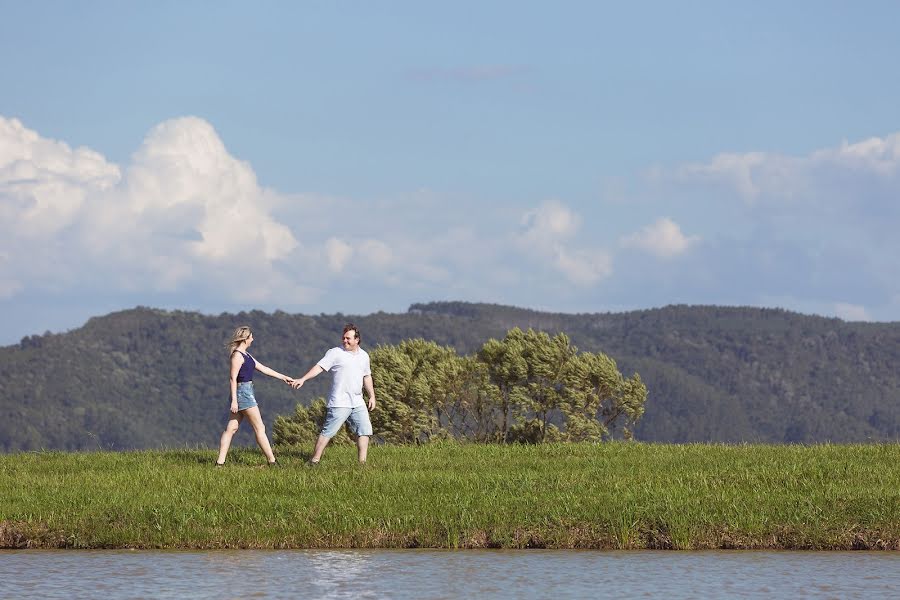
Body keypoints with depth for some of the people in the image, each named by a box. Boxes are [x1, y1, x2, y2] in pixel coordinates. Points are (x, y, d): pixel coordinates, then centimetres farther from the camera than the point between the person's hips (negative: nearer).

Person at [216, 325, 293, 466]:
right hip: (243, 392, -10)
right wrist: (234, 400, -21)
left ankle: (220, 462, 5)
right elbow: (233, 378, -17)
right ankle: (272, 461, 1)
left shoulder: (245, 355, 17)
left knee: (231, 428, 6)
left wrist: (283, 377, 22)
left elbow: (263, 368, 21)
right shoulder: (237, 355, -13)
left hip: (246, 392, 10)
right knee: (259, 428, -3)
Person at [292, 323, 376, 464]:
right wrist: (303, 379, -24)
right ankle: (314, 461, -5)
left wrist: (372, 396, 21)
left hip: (358, 403, 6)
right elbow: (319, 367, -13)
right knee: (328, 432, -7)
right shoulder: (336, 353, -5)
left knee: (364, 431, 4)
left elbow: (366, 377, 24)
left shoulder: (364, 356, 13)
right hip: (339, 403, -6)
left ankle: (362, 462, 11)